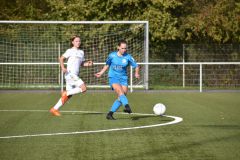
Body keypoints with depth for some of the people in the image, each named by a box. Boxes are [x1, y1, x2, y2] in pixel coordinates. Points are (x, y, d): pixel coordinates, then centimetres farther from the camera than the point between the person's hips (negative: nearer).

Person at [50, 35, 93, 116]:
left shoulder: (81, 52, 19)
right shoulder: (70, 51, -1)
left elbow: (82, 63, 25)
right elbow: (61, 58, -3)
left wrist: (88, 63, 4)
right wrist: (63, 67, -19)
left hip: (75, 75, 8)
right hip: (70, 74, -8)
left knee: (69, 95, 6)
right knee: (84, 88, -18)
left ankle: (54, 109, 10)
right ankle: (66, 93, -7)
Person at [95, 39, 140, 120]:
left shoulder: (128, 57, -3)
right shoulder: (112, 55, -2)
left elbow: (136, 66, 4)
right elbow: (107, 65, 17)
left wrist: (136, 73, -15)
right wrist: (101, 73, 18)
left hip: (123, 78, 2)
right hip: (113, 78, -2)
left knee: (121, 98, -5)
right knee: (121, 92, -27)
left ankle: (110, 114, 7)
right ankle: (127, 106, -51)